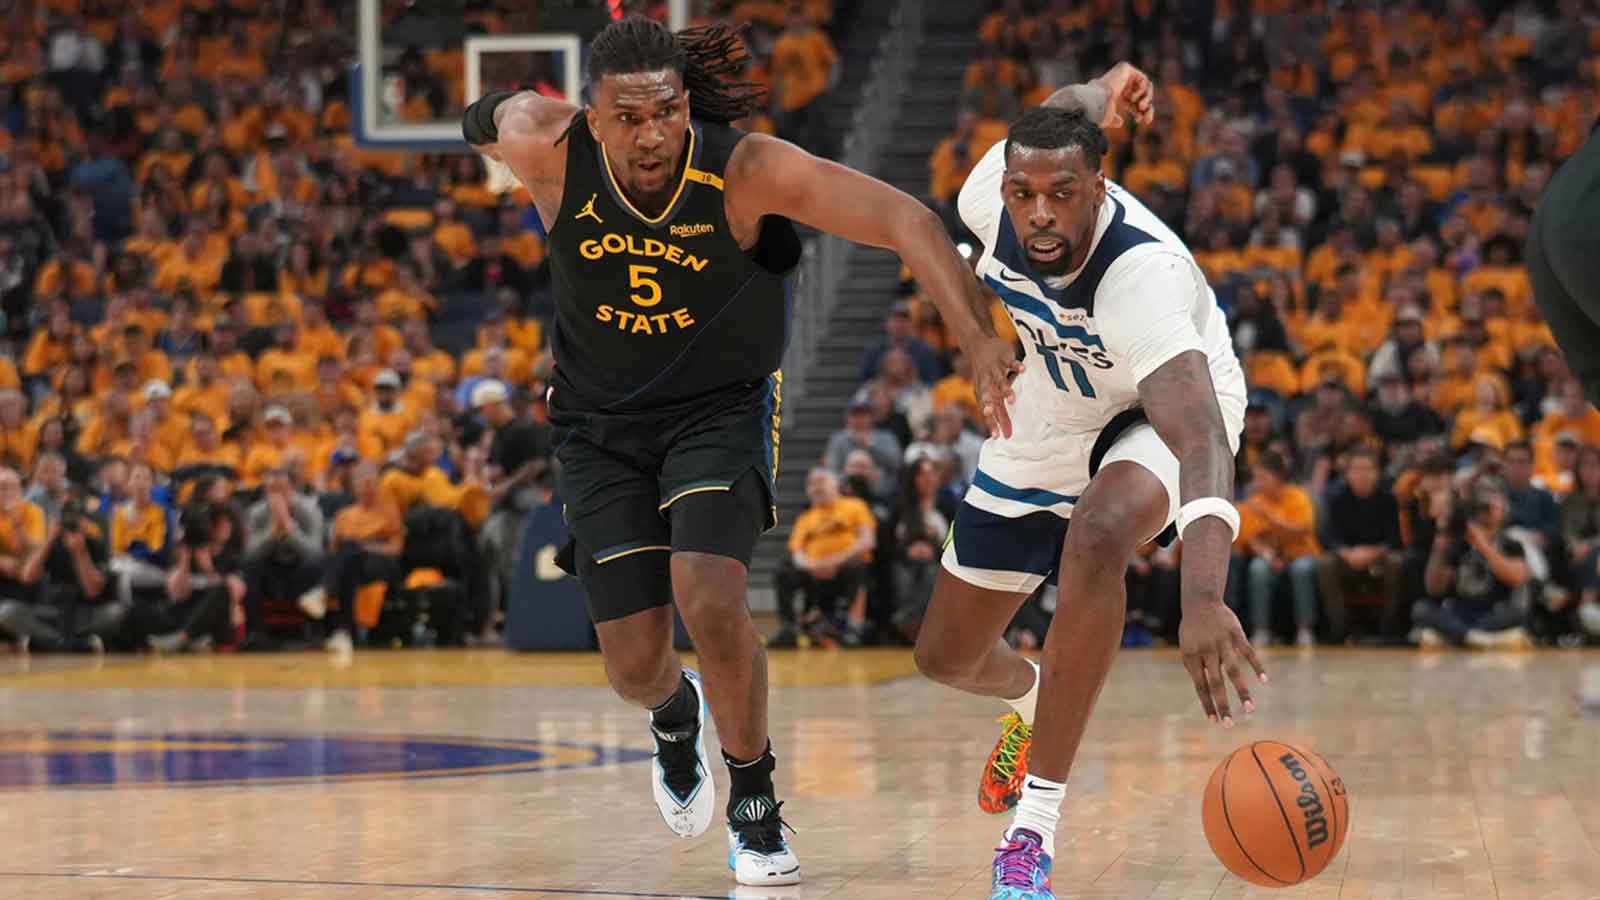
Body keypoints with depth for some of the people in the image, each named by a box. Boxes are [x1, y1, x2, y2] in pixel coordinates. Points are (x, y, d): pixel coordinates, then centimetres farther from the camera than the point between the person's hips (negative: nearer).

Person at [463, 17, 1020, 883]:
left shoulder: (744, 170, -26)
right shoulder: (552, 153, -22)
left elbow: (905, 219, -31)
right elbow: (482, 119, 3)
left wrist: (976, 337, -42)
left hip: (721, 409, -2)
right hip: (601, 423, 2)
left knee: (709, 597, -26)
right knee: (635, 663, -1)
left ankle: (754, 803, 0)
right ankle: (676, 715, 40)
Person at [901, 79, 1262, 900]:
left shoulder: (1145, 272, -41)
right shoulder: (993, 189, -26)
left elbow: (1201, 440, -56)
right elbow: (1057, 115, -2)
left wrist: (1202, 597, -67)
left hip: (1155, 416, -6)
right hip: (1041, 432, 6)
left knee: (1097, 537, -40)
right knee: (945, 658, 11)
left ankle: (1034, 834, -33)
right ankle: (1031, 698, 52)